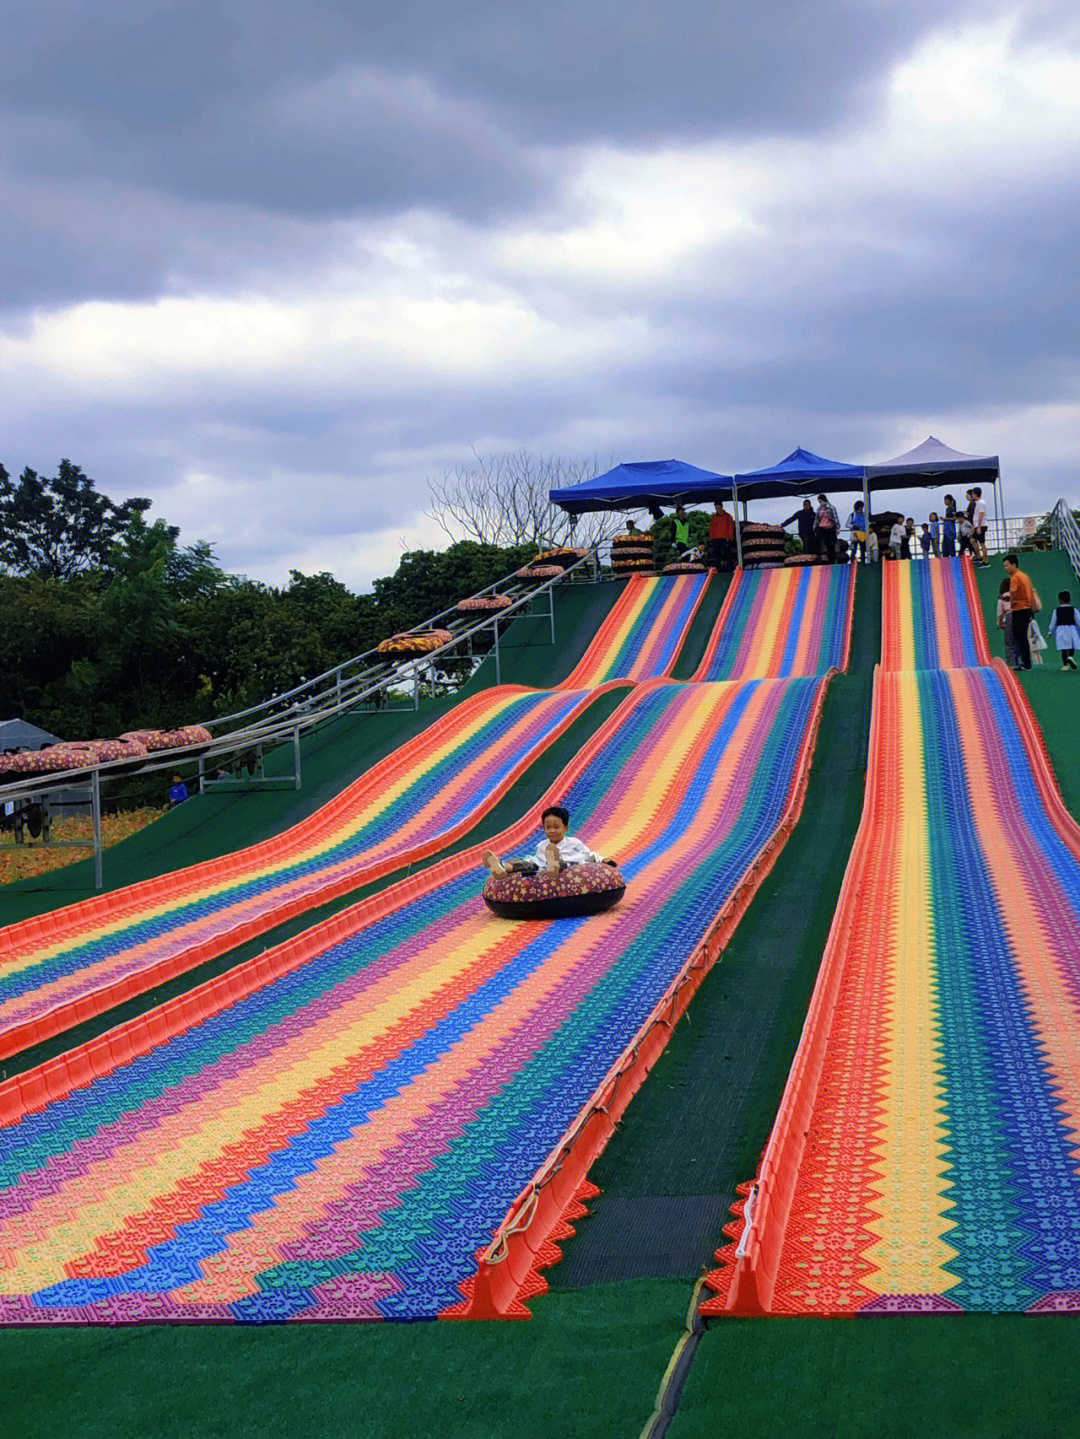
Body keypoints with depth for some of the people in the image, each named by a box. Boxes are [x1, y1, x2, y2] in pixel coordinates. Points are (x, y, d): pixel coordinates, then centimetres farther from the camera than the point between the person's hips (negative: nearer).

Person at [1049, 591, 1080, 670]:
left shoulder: (1056, 610, 2)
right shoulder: (1073, 609, 0)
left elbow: (1053, 622, 6)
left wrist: (1050, 632, 17)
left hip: (1060, 630, 1)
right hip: (1071, 630, 0)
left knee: (1063, 649, 3)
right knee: (1072, 647, 10)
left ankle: (1065, 665, 0)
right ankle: (1071, 657, -19)